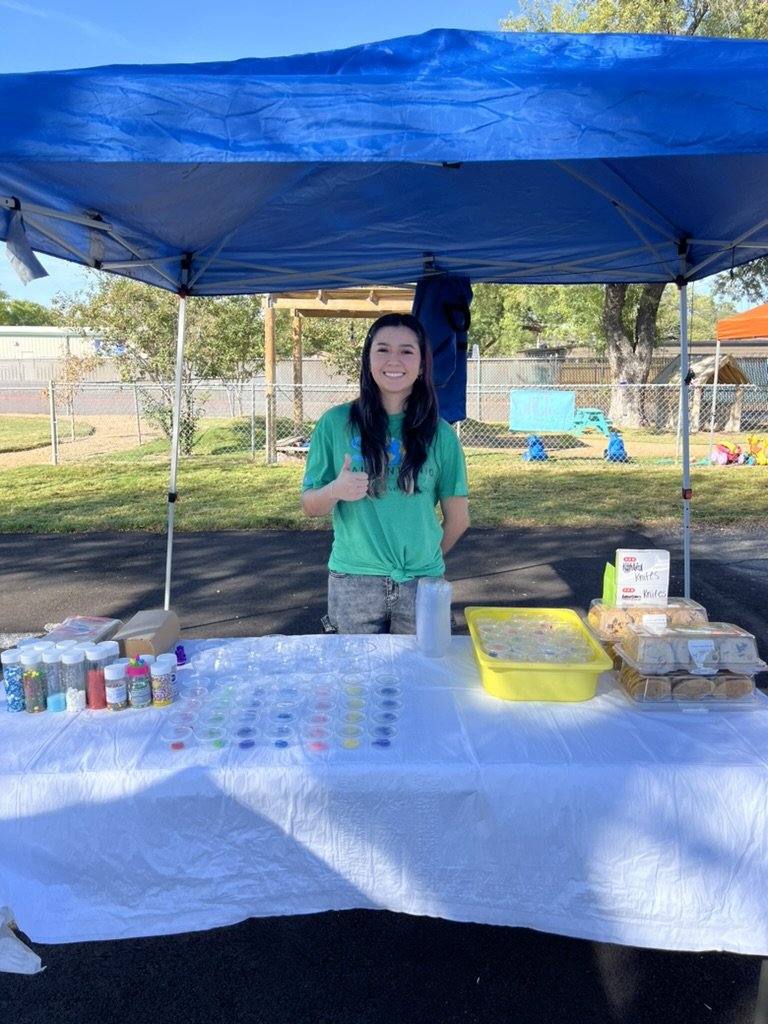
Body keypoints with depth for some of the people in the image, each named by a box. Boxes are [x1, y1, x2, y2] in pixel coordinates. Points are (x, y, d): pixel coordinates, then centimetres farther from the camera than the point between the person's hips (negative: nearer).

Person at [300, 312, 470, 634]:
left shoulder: (439, 434, -1)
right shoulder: (335, 423, -3)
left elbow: (458, 517, 7)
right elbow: (309, 505, 1)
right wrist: (335, 491, -18)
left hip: (421, 583, 1)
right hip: (352, 582, 0)